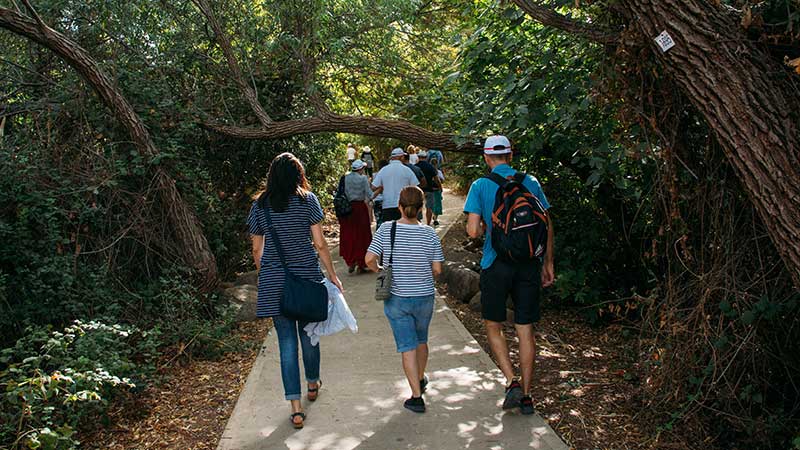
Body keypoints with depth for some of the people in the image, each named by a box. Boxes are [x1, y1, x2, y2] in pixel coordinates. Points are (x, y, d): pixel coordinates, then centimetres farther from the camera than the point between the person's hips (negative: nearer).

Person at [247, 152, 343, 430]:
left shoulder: (260, 206, 2)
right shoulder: (307, 199, -4)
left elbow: (257, 251, 6)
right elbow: (320, 244, -5)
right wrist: (332, 274, 5)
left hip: (274, 282, 1)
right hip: (307, 277, 0)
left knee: (287, 343, 4)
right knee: (308, 335, 19)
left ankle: (296, 408, 4)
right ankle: (312, 384, 41)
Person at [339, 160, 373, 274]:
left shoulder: (344, 178, 5)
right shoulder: (363, 178, -6)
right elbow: (369, 194, -9)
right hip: (360, 208, -3)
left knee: (348, 236, 10)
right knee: (361, 236, 7)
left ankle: (350, 262, 8)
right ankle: (360, 264, 9)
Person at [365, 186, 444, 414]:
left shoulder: (386, 229, -11)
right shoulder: (430, 234, -9)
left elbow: (369, 259, -13)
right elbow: (437, 270, -7)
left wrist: (379, 271, 7)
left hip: (396, 298, -1)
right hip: (424, 297, 2)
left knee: (408, 347, 5)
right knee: (421, 340, 23)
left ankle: (416, 396, 6)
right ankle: (420, 380, 44)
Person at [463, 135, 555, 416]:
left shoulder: (480, 186, -5)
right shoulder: (531, 183, 4)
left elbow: (473, 231, -13)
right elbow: (547, 226, 5)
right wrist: (548, 264, 14)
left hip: (496, 264, -3)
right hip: (529, 265, 3)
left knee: (493, 325, 14)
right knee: (525, 330, 10)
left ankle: (512, 382, 0)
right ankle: (526, 395, 18)